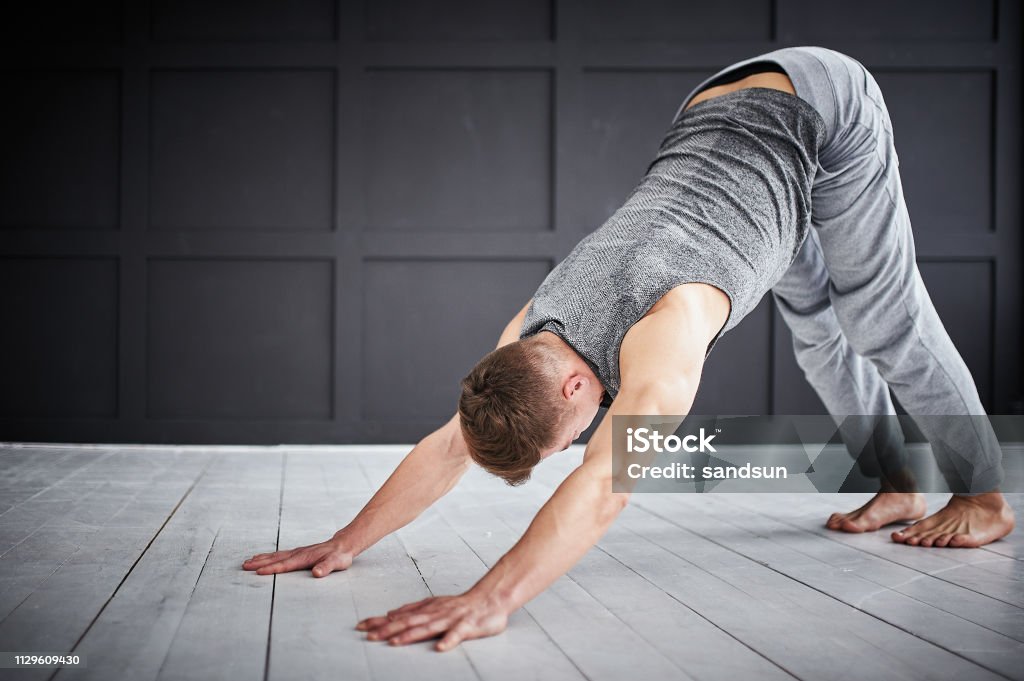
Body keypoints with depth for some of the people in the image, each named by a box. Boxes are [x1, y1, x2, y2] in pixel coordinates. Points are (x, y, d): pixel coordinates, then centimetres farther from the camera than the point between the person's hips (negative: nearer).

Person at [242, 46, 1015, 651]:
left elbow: (605, 486, -53)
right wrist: (345, 543, -12)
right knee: (821, 330, 15)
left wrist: (491, 598, -61)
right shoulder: (535, 328, -16)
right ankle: (897, 487, 32)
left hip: (820, 113, -6)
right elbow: (447, 446, -9)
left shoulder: (661, 331, -41)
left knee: (883, 324, 1)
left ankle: (985, 493, 18)